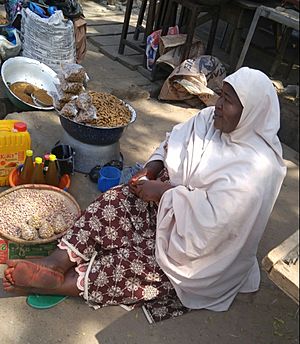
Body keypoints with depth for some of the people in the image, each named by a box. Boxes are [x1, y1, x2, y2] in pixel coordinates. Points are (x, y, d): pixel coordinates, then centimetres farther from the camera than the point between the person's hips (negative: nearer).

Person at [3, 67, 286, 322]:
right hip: (169, 205, 7)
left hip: (203, 247, -6)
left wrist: (164, 192, -26)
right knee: (114, 201, -14)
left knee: (136, 260, -24)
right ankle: (58, 262, -15)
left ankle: (61, 284, -13)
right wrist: (150, 169, -10)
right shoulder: (210, 118, -3)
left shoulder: (257, 166, -27)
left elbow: (212, 216, -32)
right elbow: (173, 141, 8)